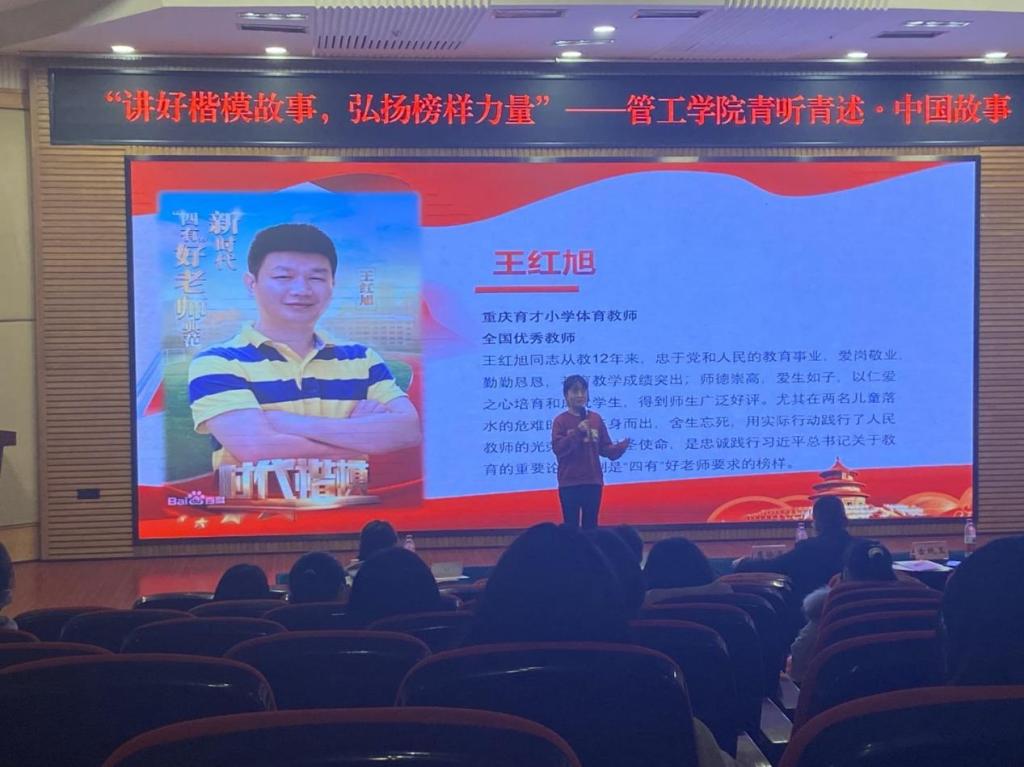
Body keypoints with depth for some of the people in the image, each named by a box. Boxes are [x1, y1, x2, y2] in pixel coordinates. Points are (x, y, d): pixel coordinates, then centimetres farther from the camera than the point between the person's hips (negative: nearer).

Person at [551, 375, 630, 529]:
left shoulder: (596, 419, 6)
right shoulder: (561, 420, -3)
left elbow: (605, 448, 6)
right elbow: (557, 448, -14)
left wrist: (620, 447, -13)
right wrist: (577, 432, -23)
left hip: (593, 482, 3)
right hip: (569, 483, -3)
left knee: (591, 525, 9)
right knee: (571, 526, 2)